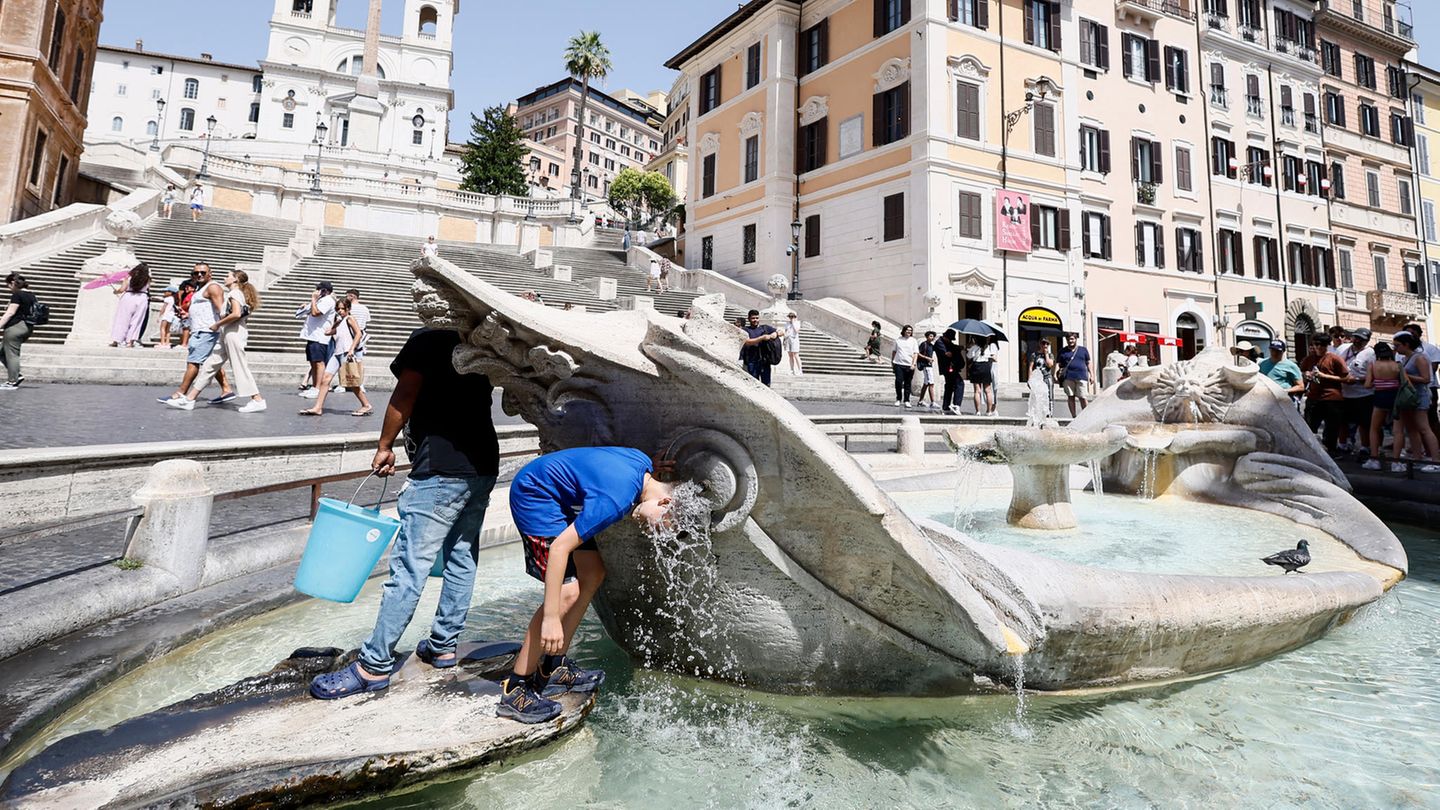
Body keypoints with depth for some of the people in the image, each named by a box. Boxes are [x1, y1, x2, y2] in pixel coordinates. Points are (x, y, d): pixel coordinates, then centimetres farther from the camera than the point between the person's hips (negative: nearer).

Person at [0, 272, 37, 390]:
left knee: (11, 354, -3)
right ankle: (16, 375, 14)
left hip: (15, 327, -9)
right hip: (27, 327, 9)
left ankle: (12, 382, 1)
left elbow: (10, 313, -17)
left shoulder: (17, 295, -11)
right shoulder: (31, 295, 14)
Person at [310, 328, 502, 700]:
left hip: (441, 469, -8)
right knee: (462, 557, 15)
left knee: (410, 567, -5)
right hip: (484, 464, 8)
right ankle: (444, 644, 26)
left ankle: (374, 666, 1)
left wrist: (384, 447, 1)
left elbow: (404, 396, -8)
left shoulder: (426, 340, -2)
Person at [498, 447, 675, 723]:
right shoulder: (617, 499, -31)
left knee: (593, 575, 9)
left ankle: (553, 669, 19)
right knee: (568, 591, -16)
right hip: (533, 495, -10)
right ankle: (514, 690, -4)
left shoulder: (645, 464, -6)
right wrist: (550, 618, -30)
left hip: (559, 497, 10)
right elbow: (561, 546, -32)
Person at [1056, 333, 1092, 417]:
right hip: (1068, 377, 1)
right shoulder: (1063, 351, 13)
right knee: (1070, 397, 1)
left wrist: (1091, 375, 10)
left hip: (1081, 377, -1)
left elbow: (1088, 363, 16)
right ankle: (1074, 417, 7)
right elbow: (1058, 363, 10)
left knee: (1082, 398, -5)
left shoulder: (1083, 350, 15)